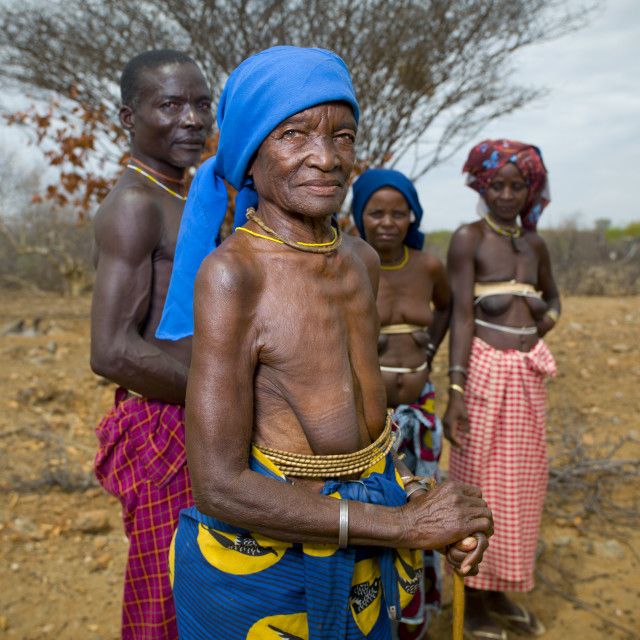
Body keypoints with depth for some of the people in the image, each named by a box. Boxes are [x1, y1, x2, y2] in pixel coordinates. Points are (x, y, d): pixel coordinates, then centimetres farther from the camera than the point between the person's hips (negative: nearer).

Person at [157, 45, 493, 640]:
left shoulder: (361, 259, -1)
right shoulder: (229, 273, -22)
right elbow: (218, 487, -22)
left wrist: (429, 506, -2)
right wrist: (405, 524, -19)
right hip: (262, 557, -6)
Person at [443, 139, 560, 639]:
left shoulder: (535, 243, 11)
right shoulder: (468, 239, -7)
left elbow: (552, 294, 26)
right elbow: (461, 315, -14)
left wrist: (550, 314, 2)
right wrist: (455, 391, -20)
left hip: (528, 372, 7)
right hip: (485, 369, -6)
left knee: (519, 484, 13)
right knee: (480, 483, 3)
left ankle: (501, 594, 30)